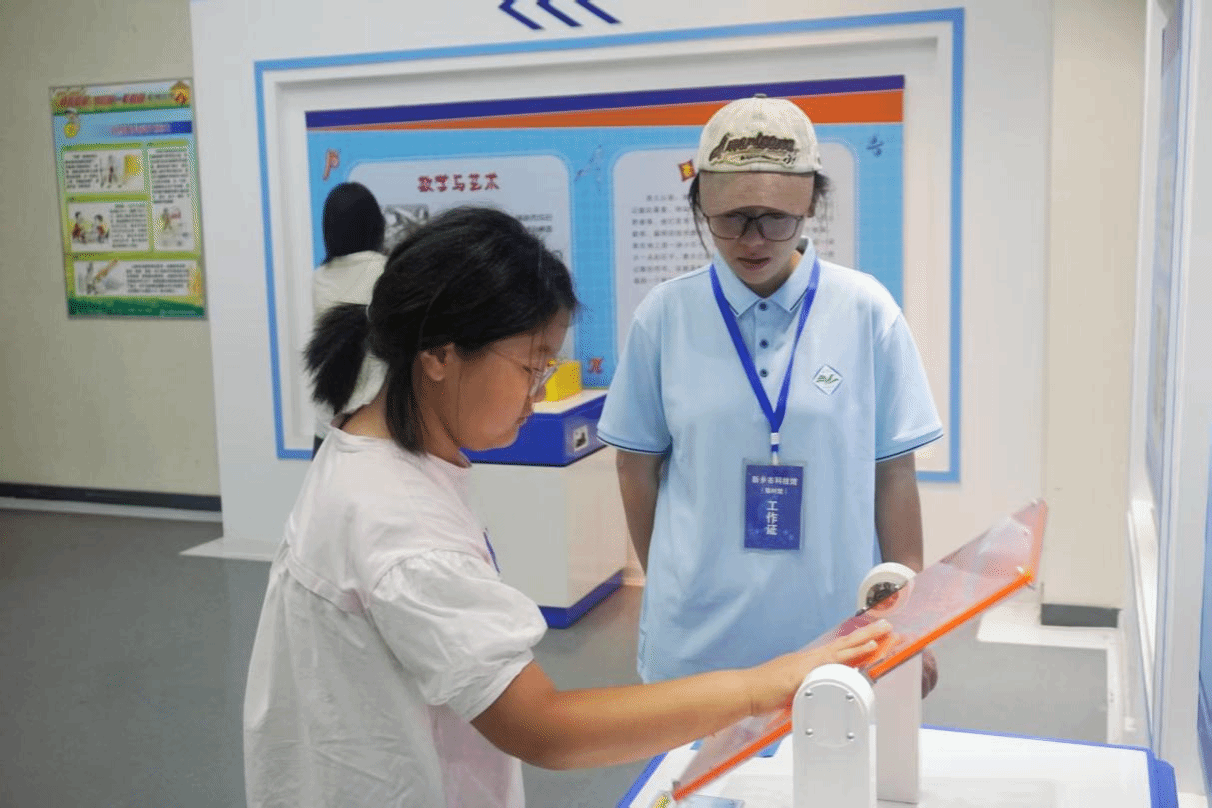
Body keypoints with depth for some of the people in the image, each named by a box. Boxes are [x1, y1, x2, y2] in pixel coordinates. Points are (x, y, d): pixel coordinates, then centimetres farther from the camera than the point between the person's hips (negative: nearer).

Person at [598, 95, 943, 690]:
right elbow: (638, 467, 5)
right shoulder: (663, 315, -4)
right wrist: (671, 583, 11)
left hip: (835, 635, 0)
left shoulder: (867, 312, -6)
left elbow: (893, 472, -1)